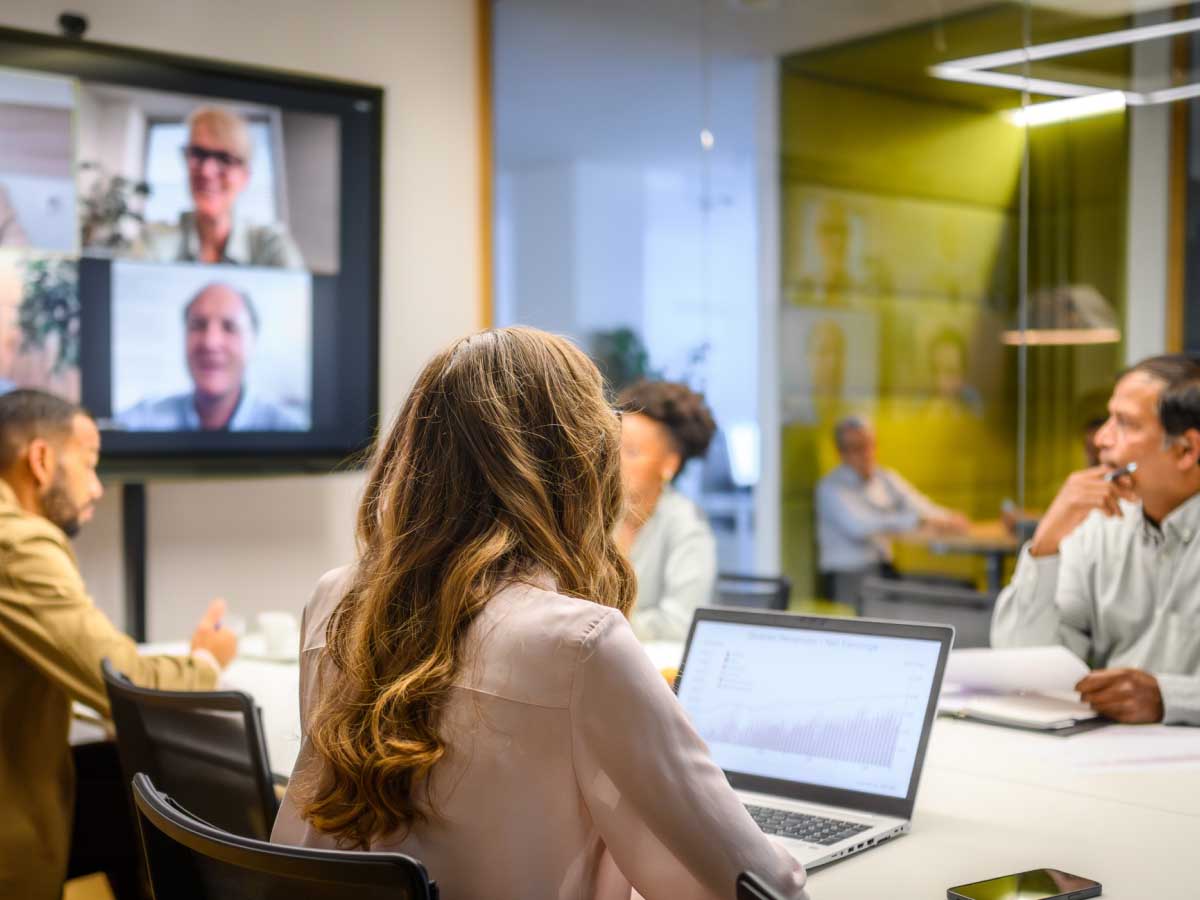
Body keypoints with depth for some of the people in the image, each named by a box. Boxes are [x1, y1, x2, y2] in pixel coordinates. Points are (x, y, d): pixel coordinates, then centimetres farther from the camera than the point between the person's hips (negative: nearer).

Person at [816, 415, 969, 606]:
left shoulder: (886, 478, 11)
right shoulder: (830, 488, -10)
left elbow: (918, 506, -2)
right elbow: (859, 527, -26)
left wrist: (948, 518, -25)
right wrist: (920, 521, -33)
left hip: (883, 571, 6)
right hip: (847, 577, -6)